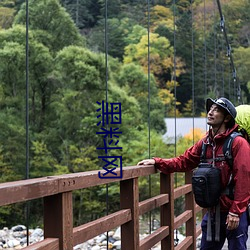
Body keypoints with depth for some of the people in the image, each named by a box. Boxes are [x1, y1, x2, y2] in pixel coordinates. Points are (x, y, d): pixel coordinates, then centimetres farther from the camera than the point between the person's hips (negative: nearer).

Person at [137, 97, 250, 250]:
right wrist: (157, 162, -3)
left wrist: (235, 212, -19)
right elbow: (183, 162, 9)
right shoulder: (205, 143, 7)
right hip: (213, 212, 7)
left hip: (234, 214, -6)